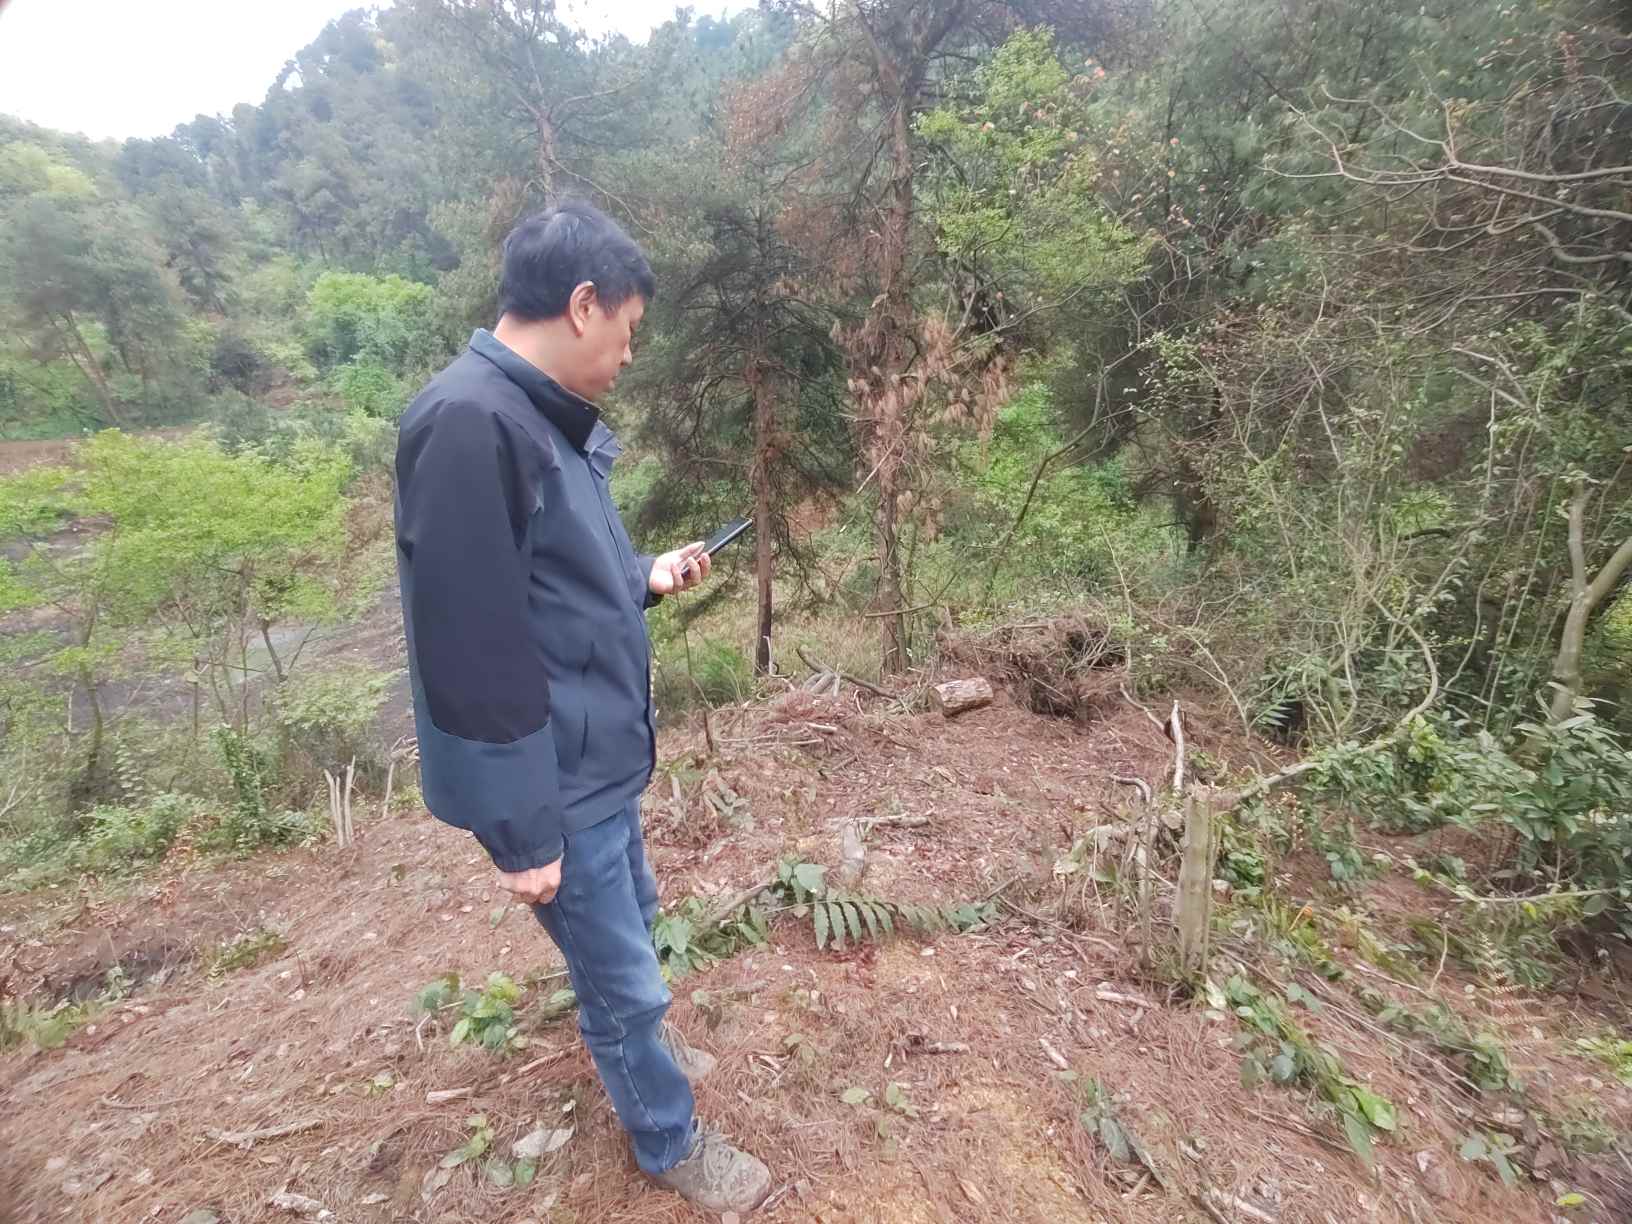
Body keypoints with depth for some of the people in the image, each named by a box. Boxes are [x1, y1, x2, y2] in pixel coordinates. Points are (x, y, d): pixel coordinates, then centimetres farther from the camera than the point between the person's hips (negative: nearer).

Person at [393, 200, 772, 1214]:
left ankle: (636, 1039, 56)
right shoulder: (469, 424, -25)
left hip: (601, 757, 9)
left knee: (631, 919, 29)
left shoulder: (545, 417, 5)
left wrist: (647, 580, 4)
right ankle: (670, 1141, 38)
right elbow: (473, 654, -26)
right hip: (554, 783, -9)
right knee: (625, 972, 12)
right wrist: (524, 832, -20)